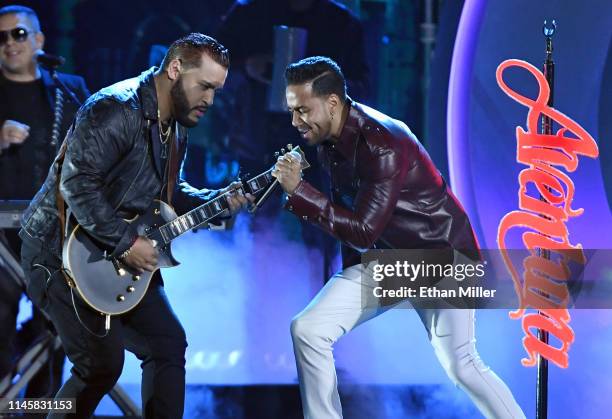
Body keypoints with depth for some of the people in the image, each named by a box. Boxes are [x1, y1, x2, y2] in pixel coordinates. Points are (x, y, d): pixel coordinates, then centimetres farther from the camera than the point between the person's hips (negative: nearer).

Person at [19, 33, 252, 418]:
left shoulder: (176, 127, 10)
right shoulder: (116, 110, -21)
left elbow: (166, 193, 21)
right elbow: (78, 182, -29)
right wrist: (124, 242, -28)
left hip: (124, 259, 10)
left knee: (168, 344, 7)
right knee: (102, 364, -12)